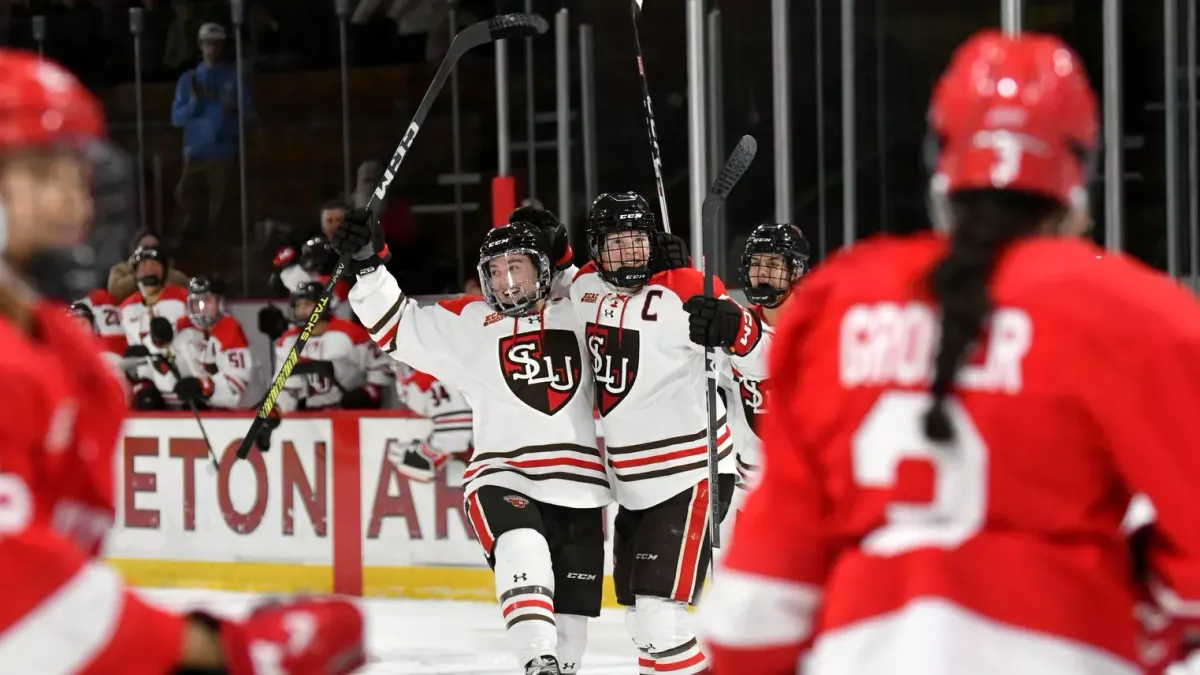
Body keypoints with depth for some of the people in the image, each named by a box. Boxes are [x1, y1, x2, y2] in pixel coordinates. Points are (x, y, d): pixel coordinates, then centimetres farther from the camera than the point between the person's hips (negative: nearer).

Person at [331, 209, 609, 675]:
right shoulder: (468, 324, 7)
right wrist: (368, 266, -6)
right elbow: (397, 326, 6)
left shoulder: (577, 311, 10)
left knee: (571, 612, 7)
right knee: (523, 551, -34)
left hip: (577, 486, 3)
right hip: (503, 475, -3)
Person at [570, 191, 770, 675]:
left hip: (688, 475, -8)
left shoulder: (685, 292, -18)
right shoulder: (586, 286, 3)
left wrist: (732, 327, -40)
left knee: (658, 612, -17)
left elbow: (764, 362, -22)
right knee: (637, 613, 17)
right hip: (633, 485, 8)